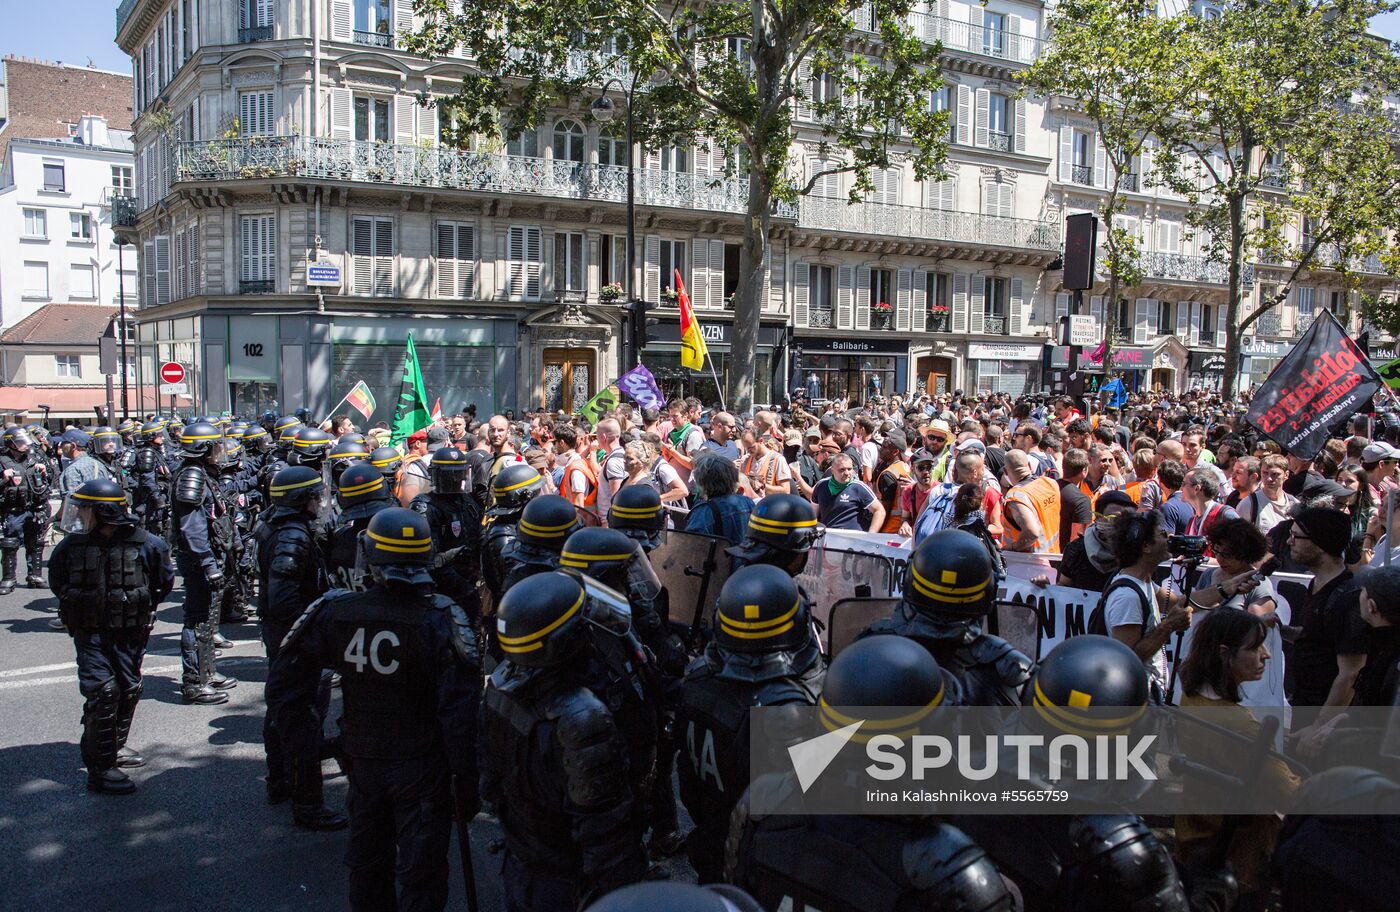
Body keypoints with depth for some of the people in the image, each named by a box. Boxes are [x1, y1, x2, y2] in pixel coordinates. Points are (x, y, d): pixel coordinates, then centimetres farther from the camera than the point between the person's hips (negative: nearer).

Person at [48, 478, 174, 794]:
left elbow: (164, 582, 5)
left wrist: (142, 609, 5)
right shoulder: (71, 546, -7)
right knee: (102, 692, -11)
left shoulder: (146, 545, -12)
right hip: (90, 634, -1)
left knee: (128, 690, 14)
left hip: (130, 634, 1)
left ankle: (115, 746, 37)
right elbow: (57, 583, 12)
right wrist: (80, 608, 8)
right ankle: (100, 769, -5)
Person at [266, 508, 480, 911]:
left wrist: (304, 746, 7)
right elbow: (459, 710, -19)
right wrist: (466, 779, -9)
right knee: (421, 873, 10)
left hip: (363, 761, 4)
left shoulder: (333, 611, -10)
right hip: (421, 767, -3)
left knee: (367, 865, 24)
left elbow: (282, 683, -3)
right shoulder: (440, 619, -20)